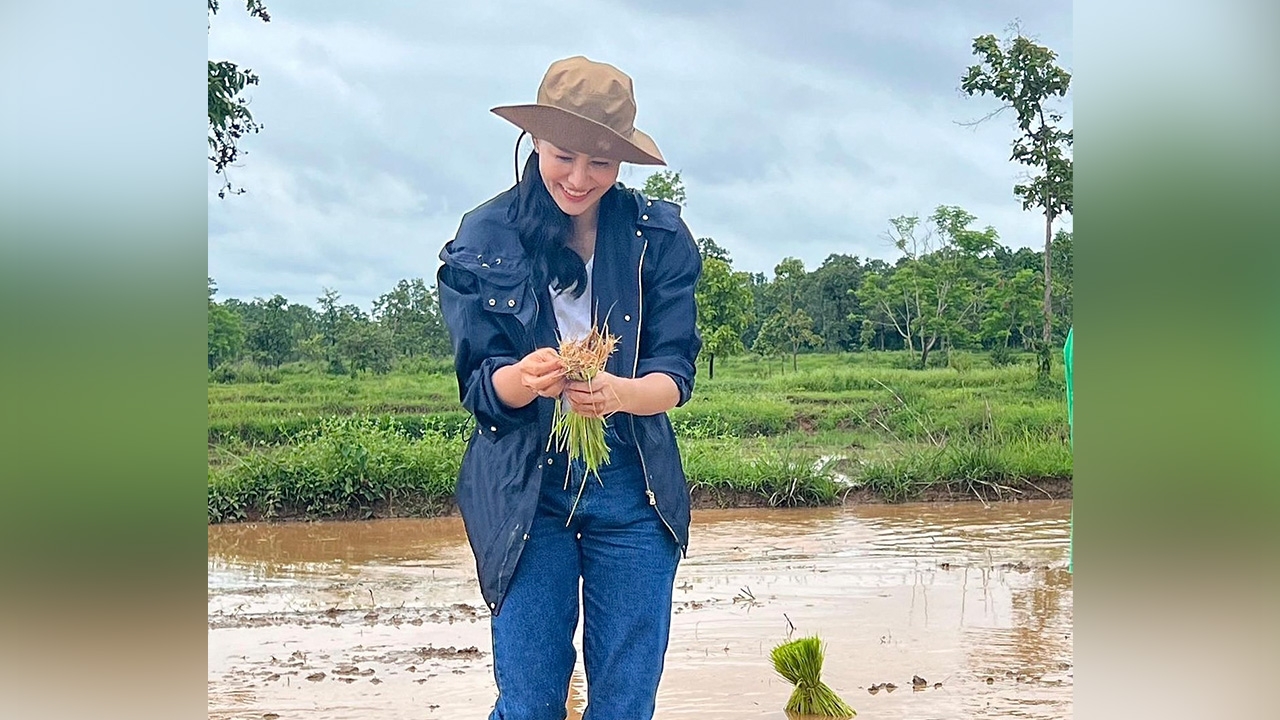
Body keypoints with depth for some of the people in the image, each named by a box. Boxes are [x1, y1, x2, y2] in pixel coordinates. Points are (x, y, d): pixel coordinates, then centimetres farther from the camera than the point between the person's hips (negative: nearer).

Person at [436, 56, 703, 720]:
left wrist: (620, 394, -29)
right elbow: (478, 384, -4)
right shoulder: (485, 240, -4)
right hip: (524, 491, -1)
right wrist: (527, 378, -28)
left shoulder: (659, 237, -2)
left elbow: (675, 372, -6)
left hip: (631, 490, 1)